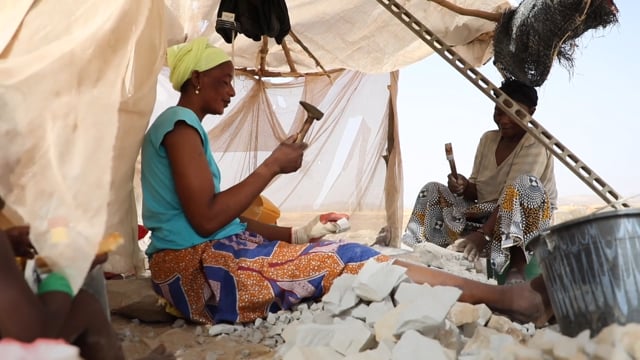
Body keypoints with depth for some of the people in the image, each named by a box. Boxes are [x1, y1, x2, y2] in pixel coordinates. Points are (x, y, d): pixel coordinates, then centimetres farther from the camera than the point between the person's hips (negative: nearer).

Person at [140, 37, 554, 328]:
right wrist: (273, 166, -14)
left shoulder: (183, 126, 20)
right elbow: (207, 219, -21)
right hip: (195, 269, -9)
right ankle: (507, 298, -10)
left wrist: (295, 235, 8)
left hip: (205, 259, 9)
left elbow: (224, 222, 16)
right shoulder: (180, 123, -11)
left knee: (331, 252, -1)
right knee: (345, 260, -15)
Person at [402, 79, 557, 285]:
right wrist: (463, 187, -20)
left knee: (526, 184, -36)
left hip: (524, 225, -6)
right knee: (432, 191, -5)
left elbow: (515, 191, -28)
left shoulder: (537, 143, -14)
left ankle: (516, 269, -30)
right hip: (486, 216, 6)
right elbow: (477, 191, 5)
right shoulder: (488, 139, 5)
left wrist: (483, 234, -38)